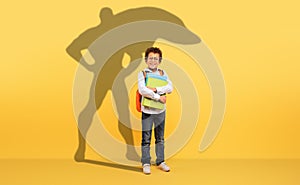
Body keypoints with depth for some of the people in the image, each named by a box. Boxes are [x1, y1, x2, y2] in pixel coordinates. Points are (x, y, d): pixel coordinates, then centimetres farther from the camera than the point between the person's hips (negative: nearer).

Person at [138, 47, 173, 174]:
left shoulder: (163, 73, 9)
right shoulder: (142, 74, -1)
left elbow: (170, 88, -5)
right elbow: (142, 90, -17)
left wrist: (156, 89, -18)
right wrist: (158, 97, -16)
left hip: (160, 110, 3)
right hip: (147, 111, -3)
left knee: (160, 138, 12)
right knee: (146, 138, 1)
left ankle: (160, 161, 24)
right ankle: (146, 163, 12)